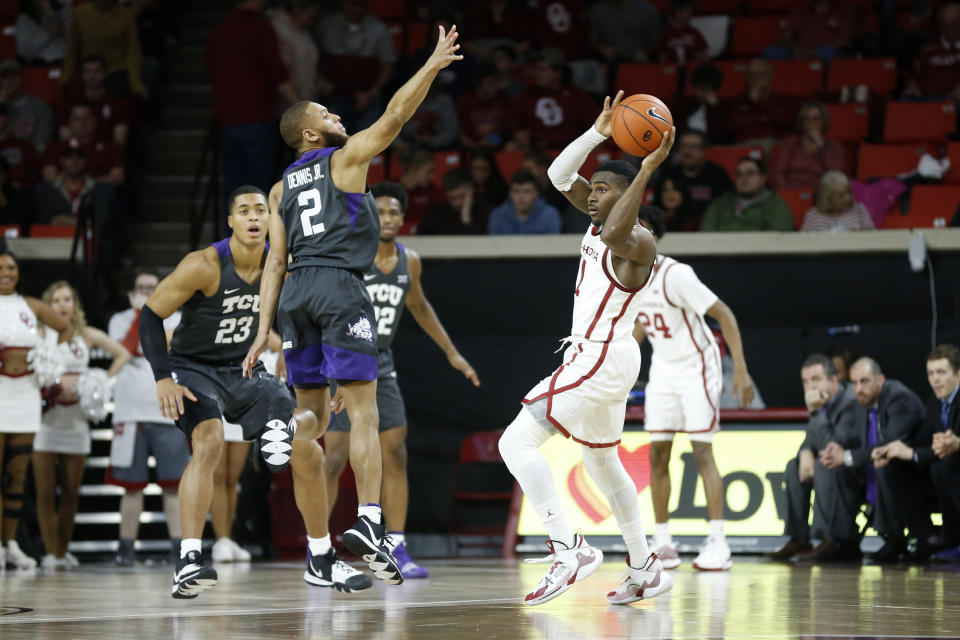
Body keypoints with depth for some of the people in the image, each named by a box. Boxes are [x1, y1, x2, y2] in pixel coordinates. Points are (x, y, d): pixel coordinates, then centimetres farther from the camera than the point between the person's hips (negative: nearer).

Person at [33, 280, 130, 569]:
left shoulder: (87, 335, 9)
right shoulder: (40, 334, 1)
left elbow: (123, 354, 15)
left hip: (75, 418, 2)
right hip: (45, 416, -2)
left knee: (71, 492, 4)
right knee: (45, 491, -5)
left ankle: (64, 550, 14)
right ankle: (51, 553, -1)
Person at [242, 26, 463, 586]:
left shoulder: (281, 189, 19)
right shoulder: (346, 158, 5)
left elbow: (275, 262, 13)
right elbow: (395, 116, -1)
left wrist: (265, 331, 10)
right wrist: (433, 65, 7)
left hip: (295, 293, 5)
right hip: (340, 287, -5)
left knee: (314, 416, 14)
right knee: (364, 412, -8)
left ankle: (285, 433, -22)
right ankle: (369, 524, -20)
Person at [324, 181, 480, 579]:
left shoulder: (409, 262, 6)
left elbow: (419, 307, 23)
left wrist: (453, 354, 24)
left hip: (381, 366, 6)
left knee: (395, 456, 0)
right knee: (337, 456, -10)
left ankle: (396, 551, 4)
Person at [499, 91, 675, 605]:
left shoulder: (639, 242, -18)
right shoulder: (599, 217, 9)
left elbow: (616, 234, -42)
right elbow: (559, 175, 8)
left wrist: (647, 170, -41)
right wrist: (600, 132, -4)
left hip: (602, 359, -11)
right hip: (599, 357, 11)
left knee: (517, 441, -17)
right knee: (601, 462, 22)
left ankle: (568, 550, -23)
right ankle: (645, 569, 29)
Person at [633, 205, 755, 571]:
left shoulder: (675, 275, -24)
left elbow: (724, 315, -21)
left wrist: (741, 370, -26)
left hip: (696, 366, -7)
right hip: (663, 369, 7)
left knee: (702, 451, -12)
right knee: (658, 454, 4)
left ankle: (718, 544, -11)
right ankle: (662, 544, 10)